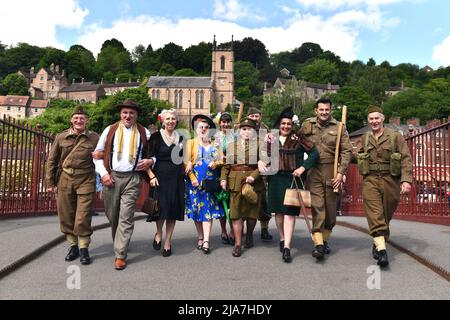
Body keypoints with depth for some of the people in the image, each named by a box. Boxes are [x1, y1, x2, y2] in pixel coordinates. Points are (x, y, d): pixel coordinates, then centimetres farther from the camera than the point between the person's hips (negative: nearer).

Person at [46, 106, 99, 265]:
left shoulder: (94, 138, 0)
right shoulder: (61, 137, 5)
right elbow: (52, 160, 9)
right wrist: (50, 183, 6)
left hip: (86, 180, -2)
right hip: (64, 180, 3)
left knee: (83, 217, -2)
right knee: (66, 216, 10)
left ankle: (83, 248, 14)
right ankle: (73, 245, 27)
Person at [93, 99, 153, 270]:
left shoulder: (144, 133, 7)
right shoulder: (110, 130, 8)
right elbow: (97, 154, 10)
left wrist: (150, 161, -5)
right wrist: (103, 173, -2)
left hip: (132, 179, -2)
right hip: (111, 177, 2)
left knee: (126, 217, -6)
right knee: (112, 215, 12)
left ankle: (120, 255, 0)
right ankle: (119, 242, 36)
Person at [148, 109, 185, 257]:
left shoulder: (180, 138, 12)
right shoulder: (156, 137, -1)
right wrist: (151, 176, -13)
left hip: (177, 178, 4)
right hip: (160, 177, -4)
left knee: (173, 210, 4)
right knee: (162, 207, -11)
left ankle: (168, 242, 16)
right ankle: (158, 234, 17)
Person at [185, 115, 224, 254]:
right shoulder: (191, 142, 7)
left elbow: (221, 160, 12)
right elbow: (186, 162, -3)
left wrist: (216, 164, -10)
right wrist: (192, 178, -14)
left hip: (210, 182, 1)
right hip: (195, 180, -1)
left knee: (208, 209, -6)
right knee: (196, 208, 2)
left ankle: (206, 241, -8)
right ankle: (200, 238, 15)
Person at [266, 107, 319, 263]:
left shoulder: (298, 139, 0)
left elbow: (314, 153, -4)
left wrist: (303, 168, -13)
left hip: (292, 179, -3)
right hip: (276, 179, 3)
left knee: (290, 212, -7)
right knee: (278, 211, 11)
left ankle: (287, 247, -7)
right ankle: (282, 239, 30)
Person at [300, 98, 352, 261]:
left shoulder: (339, 127, 4)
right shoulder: (307, 125, 7)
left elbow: (346, 151, 1)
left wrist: (341, 172, -8)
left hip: (332, 172, 1)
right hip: (313, 172, -1)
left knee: (331, 208, 7)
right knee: (317, 207, -8)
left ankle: (325, 240, 24)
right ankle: (318, 244, -8)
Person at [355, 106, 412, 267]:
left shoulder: (395, 137, 3)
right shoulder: (364, 139, 14)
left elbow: (406, 159, -4)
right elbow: (360, 158, 28)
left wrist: (406, 180, -15)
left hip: (390, 181, -1)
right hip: (370, 181, 1)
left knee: (386, 215, 8)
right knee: (374, 215, -14)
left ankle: (378, 244, 26)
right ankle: (382, 250, -20)